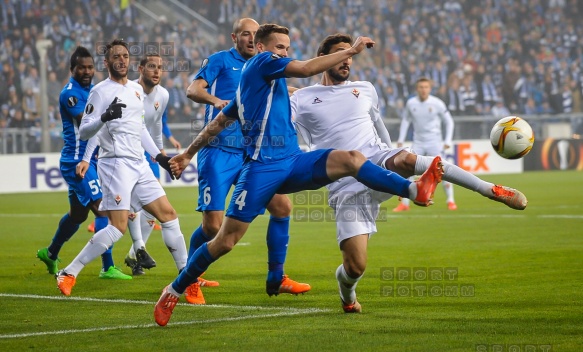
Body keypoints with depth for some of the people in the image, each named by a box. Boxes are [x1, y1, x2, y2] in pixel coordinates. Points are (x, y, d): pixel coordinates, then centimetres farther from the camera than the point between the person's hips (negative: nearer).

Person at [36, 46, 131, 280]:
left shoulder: (91, 90, 14)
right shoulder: (70, 93, -13)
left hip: (90, 160, 9)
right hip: (77, 161, -9)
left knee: (77, 214, 19)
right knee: (103, 208, -15)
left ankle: (50, 254, 37)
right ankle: (108, 267, -14)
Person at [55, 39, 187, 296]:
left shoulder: (137, 89, 16)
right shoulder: (101, 91, -6)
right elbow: (83, 132, -11)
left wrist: (159, 156, 23)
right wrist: (104, 118, -28)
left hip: (139, 165, 8)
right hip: (116, 165, -8)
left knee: (168, 214, 5)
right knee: (118, 228, -15)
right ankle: (68, 274, -8)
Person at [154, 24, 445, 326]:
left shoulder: (252, 84, 24)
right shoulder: (260, 62, -2)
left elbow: (218, 123, 28)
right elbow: (306, 69, -14)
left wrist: (187, 154, 34)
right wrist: (352, 50, -9)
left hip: (292, 163, 8)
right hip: (262, 167, -8)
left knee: (350, 159, -15)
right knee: (225, 241, -8)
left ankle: (415, 190, -33)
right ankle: (174, 291, 9)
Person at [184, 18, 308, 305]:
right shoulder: (221, 60, 1)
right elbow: (193, 89, -12)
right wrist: (215, 100, -32)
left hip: (252, 153, 6)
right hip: (218, 152, -6)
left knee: (282, 206, -1)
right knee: (213, 225, -11)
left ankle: (276, 279, 12)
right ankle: (189, 281, 11)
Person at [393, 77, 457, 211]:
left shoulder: (437, 103, -10)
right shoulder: (411, 103, -2)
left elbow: (448, 121, 0)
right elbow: (406, 120, 13)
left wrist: (447, 141, -6)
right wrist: (400, 139, 8)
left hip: (435, 142, -3)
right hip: (418, 143, 3)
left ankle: (450, 201, 4)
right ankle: (404, 204, 5)